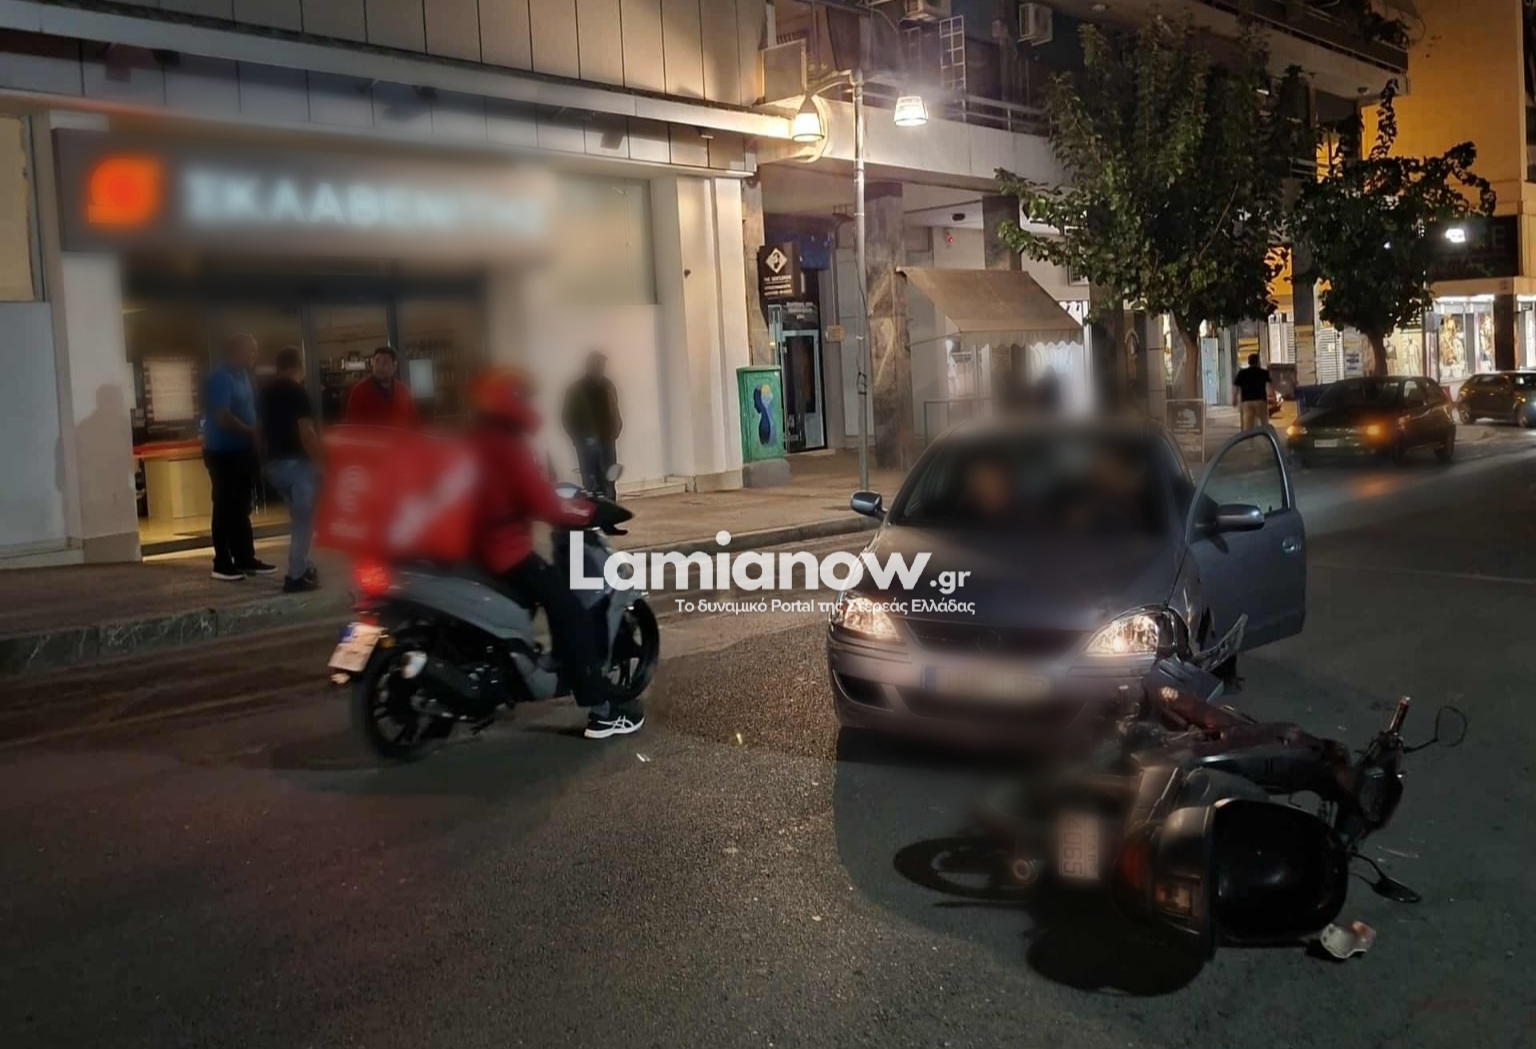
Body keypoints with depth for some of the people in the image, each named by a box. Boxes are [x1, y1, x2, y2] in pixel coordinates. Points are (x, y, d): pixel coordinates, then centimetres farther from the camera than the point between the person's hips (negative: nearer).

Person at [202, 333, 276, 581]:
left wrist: (256, 435, 4)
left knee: (241, 508, 13)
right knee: (225, 508, -3)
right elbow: (222, 417, -23)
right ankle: (222, 564, 2)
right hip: (222, 452, -9)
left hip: (241, 450, 9)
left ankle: (245, 559, 20)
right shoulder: (220, 378, -16)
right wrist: (253, 433, -17)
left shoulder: (243, 375, 13)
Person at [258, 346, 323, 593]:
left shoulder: (266, 392, 11)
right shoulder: (297, 391, -13)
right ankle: (296, 576, -4)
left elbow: (262, 429, 16)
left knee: (298, 517, 21)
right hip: (298, 461, -8)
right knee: (303, 519, -3)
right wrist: (318, 460, -14)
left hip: (274, 462, 8)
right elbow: (305, 431, -19)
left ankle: (301, 567, 27)